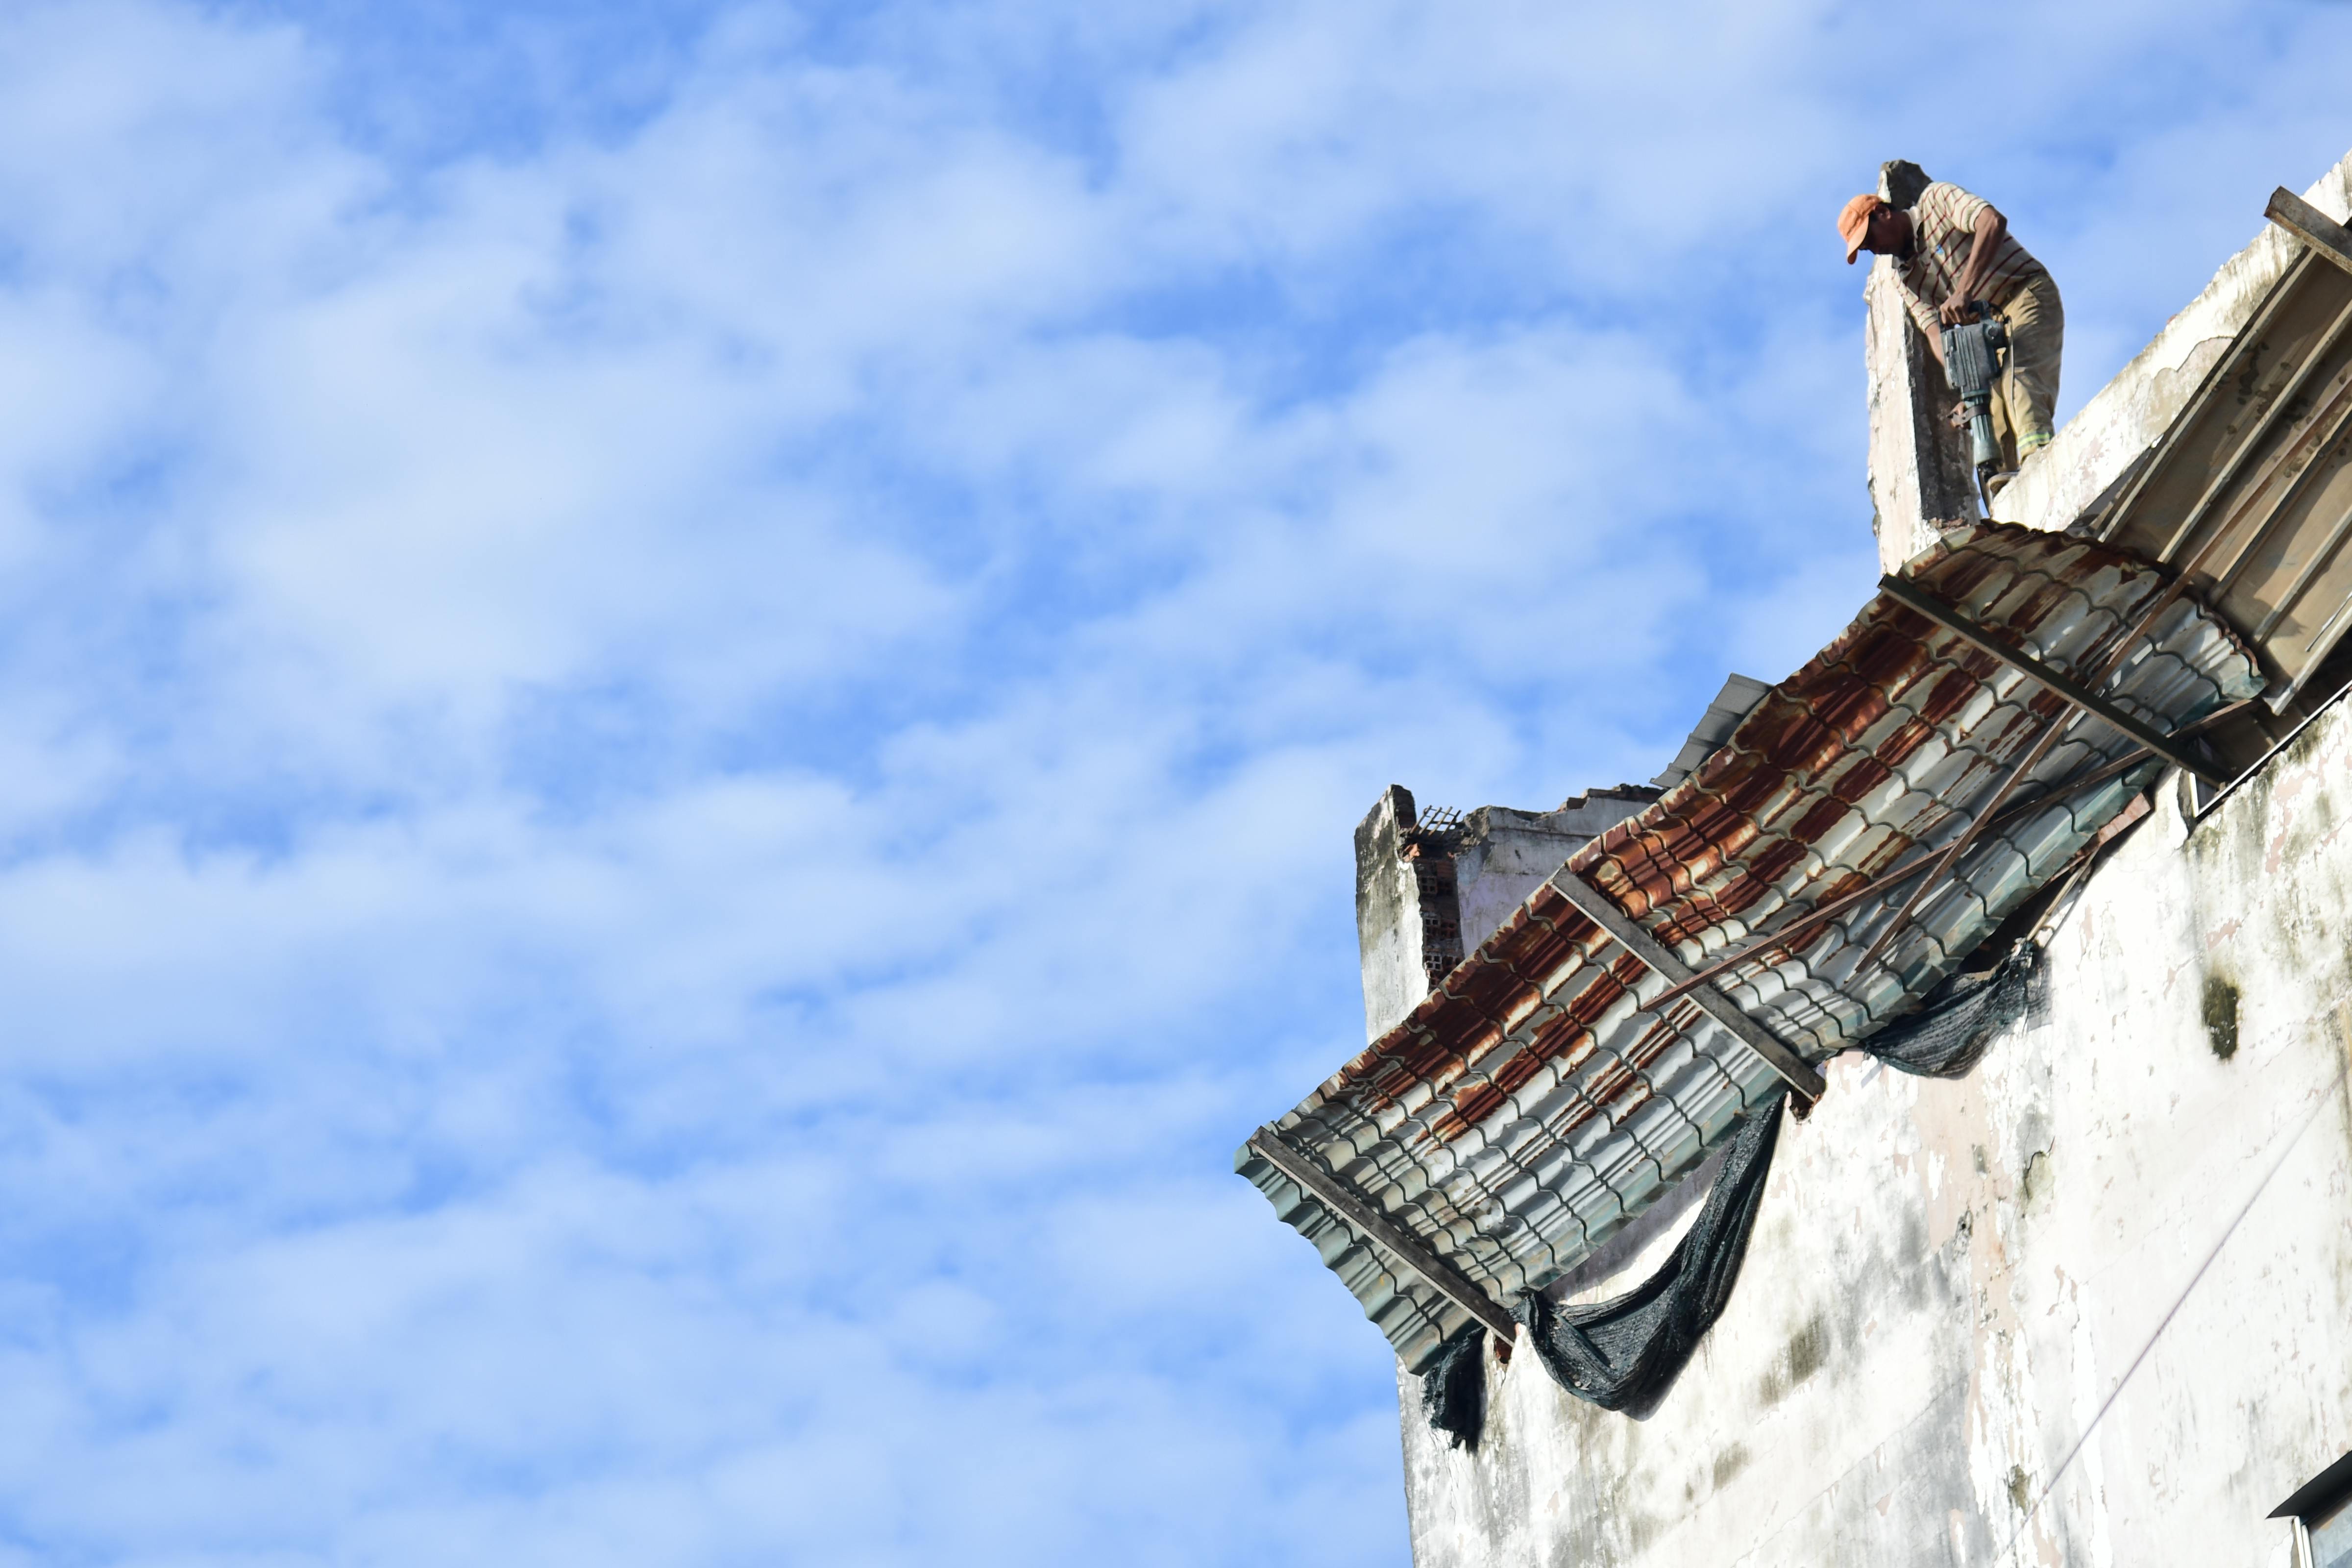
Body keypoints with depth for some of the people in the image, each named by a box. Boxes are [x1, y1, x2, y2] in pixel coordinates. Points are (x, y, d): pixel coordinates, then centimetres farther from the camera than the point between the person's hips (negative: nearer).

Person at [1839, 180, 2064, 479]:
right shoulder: (1905, 277, 15)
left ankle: (2038, 455, -54)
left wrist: (1964, 291, -32)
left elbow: (1993, 222, -21)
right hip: (1989, 325, 8)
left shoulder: (1936, 200, -2)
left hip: (2029, 295, -8)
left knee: (2017, 373, -33)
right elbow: (1933, 328, 1)